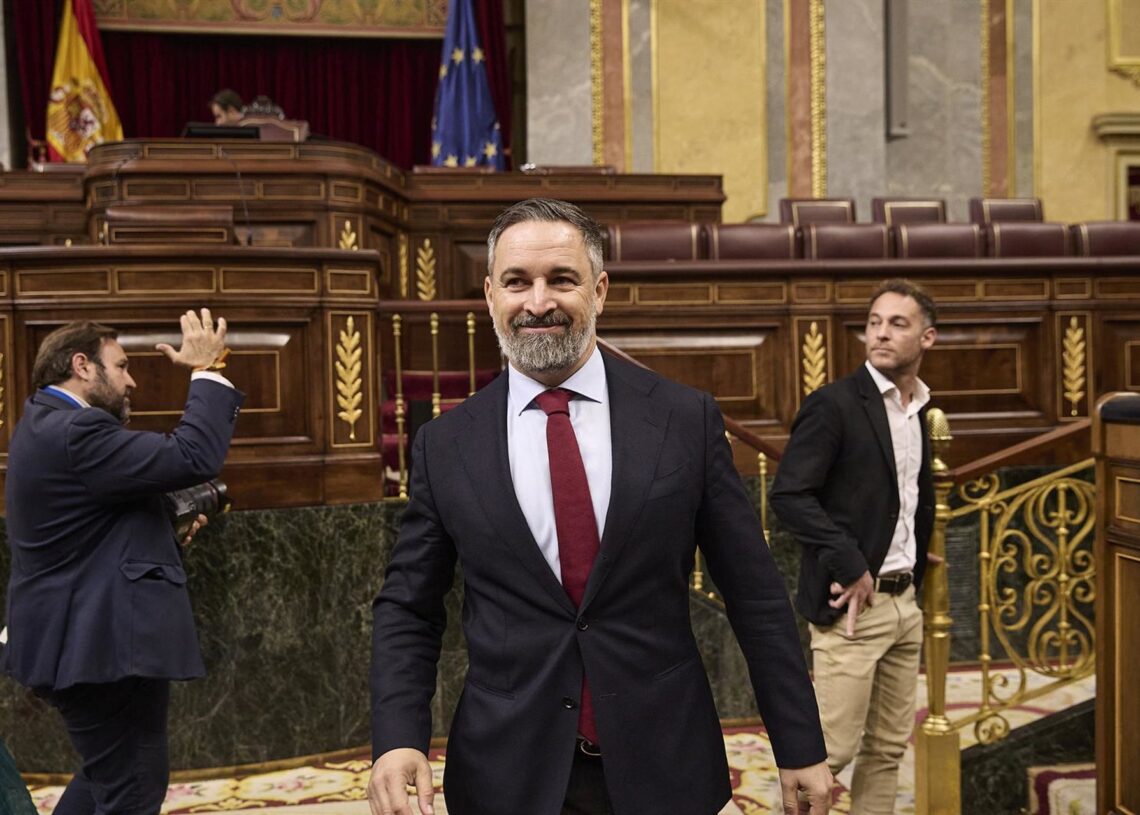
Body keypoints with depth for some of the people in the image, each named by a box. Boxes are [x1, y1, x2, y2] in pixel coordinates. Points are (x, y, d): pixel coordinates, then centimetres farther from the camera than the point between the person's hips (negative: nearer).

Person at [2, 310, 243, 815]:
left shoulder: (47, 425, 14)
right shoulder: (74, 431, -21)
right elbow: (195, 458, -26)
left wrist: (166, 525, 8)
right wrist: (208, 371, -16)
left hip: (84, 638, 11)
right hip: (103, 644, -11)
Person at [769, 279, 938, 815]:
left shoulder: (920, 411, 12)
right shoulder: (834, 404, -10)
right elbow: (789, 495, -17)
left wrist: (914, 576, 12)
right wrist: (850, 565, -17)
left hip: (904, 603, 7)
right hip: (853, 603, -7)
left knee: (888, 747, 12)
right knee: (830, 748, -4)